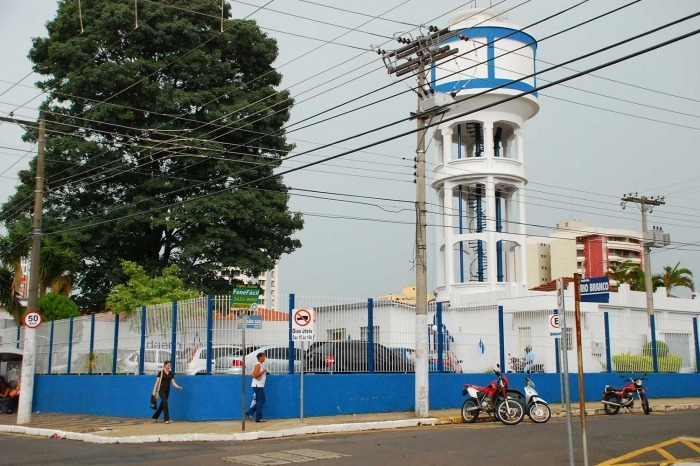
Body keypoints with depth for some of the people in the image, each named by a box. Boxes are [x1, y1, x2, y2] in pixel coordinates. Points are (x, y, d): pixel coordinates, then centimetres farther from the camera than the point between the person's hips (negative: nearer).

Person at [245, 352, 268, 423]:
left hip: (260, 385, 10)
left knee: (260, 401, 13)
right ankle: (259, 418, -2)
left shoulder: (261, 365, 15)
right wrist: (263, 371, -18)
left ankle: (249, 412, 14)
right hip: (258, 385, -10)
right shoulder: (258, 365, -14)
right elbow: (255, 375, -23)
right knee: (260, 401, -6)